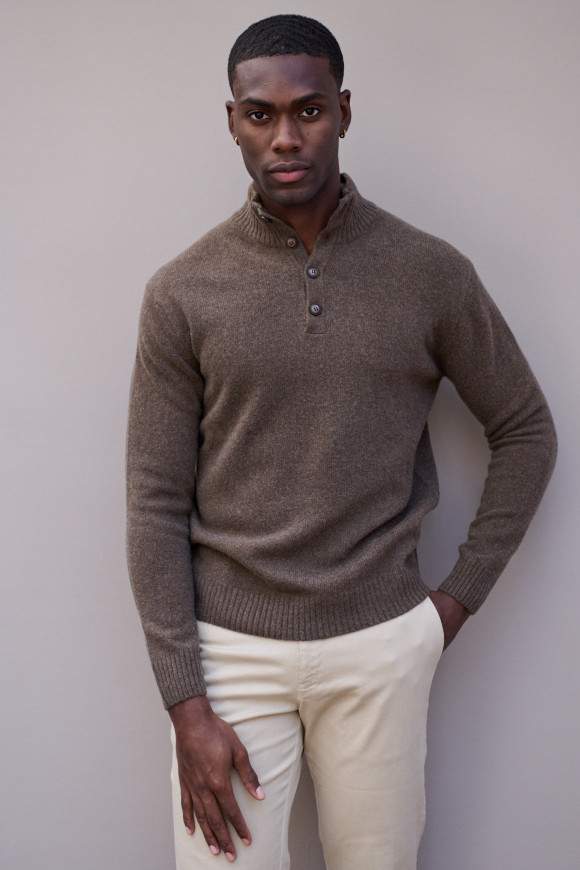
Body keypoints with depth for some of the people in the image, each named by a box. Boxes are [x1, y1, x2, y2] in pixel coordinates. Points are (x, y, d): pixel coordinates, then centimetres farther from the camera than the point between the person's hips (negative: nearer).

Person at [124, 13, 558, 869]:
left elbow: (526, 429, 8)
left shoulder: (432, 273, -3)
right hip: (230, 646, 0)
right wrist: (185, 702, -8)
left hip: (381, 645, 1)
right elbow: (156, 503, -4)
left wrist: (463, 591, 2)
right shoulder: (182, 291, -5)